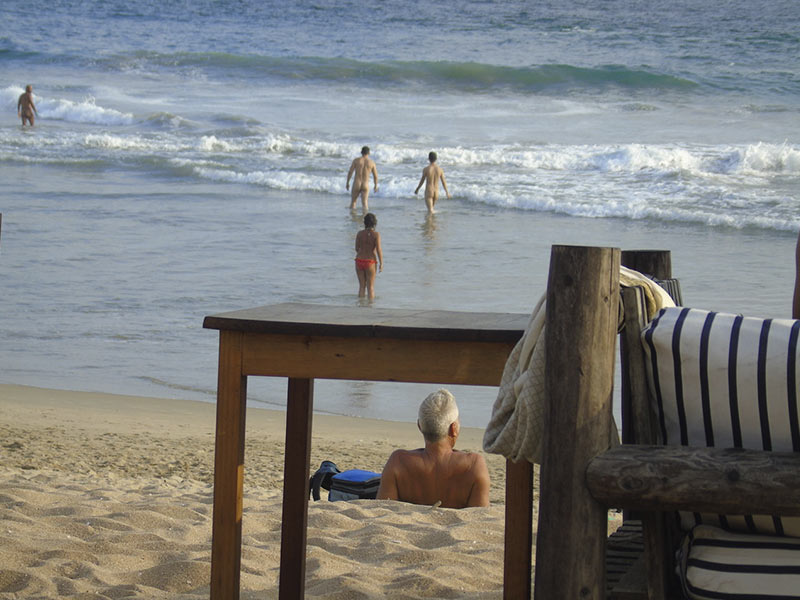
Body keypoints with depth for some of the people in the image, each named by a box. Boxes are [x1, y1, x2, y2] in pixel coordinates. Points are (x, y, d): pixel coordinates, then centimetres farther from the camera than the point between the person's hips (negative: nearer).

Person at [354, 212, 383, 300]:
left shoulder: (359, 233, -3)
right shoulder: (376, 234, -12)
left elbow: (357, 249, 6)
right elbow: (379, 250, -15)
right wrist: (381, 264, -6)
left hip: (359, 261, 3)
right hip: (370, 263, -3)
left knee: (362, 286, 13)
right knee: (371, 286, 8)